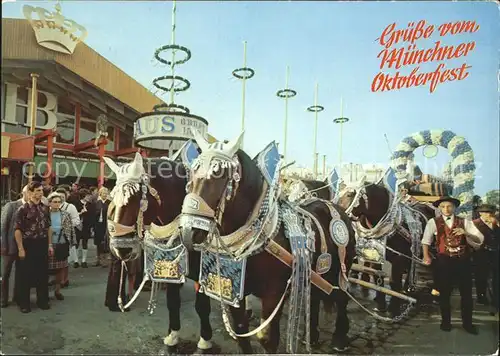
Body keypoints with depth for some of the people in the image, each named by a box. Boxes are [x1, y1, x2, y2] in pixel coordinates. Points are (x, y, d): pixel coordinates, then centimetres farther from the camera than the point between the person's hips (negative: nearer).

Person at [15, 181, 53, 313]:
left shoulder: (45, 208, 6)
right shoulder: (23, 209, -9)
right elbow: (18, 230, -10)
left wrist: (50, 244, 8)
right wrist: (21, 248, -13)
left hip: (42, 244, 4)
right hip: (28, 244, -4)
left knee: (43, 273, 11)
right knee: (26, 275, 5)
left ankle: (42, 300, 25)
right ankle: (24, 303, 20)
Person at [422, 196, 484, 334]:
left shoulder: (464, 222, 4)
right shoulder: (433, 222, 0)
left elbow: (480, 239, -3)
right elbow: (426, 240, 5)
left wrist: (466, 233, -20)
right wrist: (426, 256, -7)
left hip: (463, 261, 1)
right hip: (444, 261, -1)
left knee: (466, 293, 9)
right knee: (444, 293, 9)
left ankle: (467, 323, 25)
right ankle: (445, 322, 24)